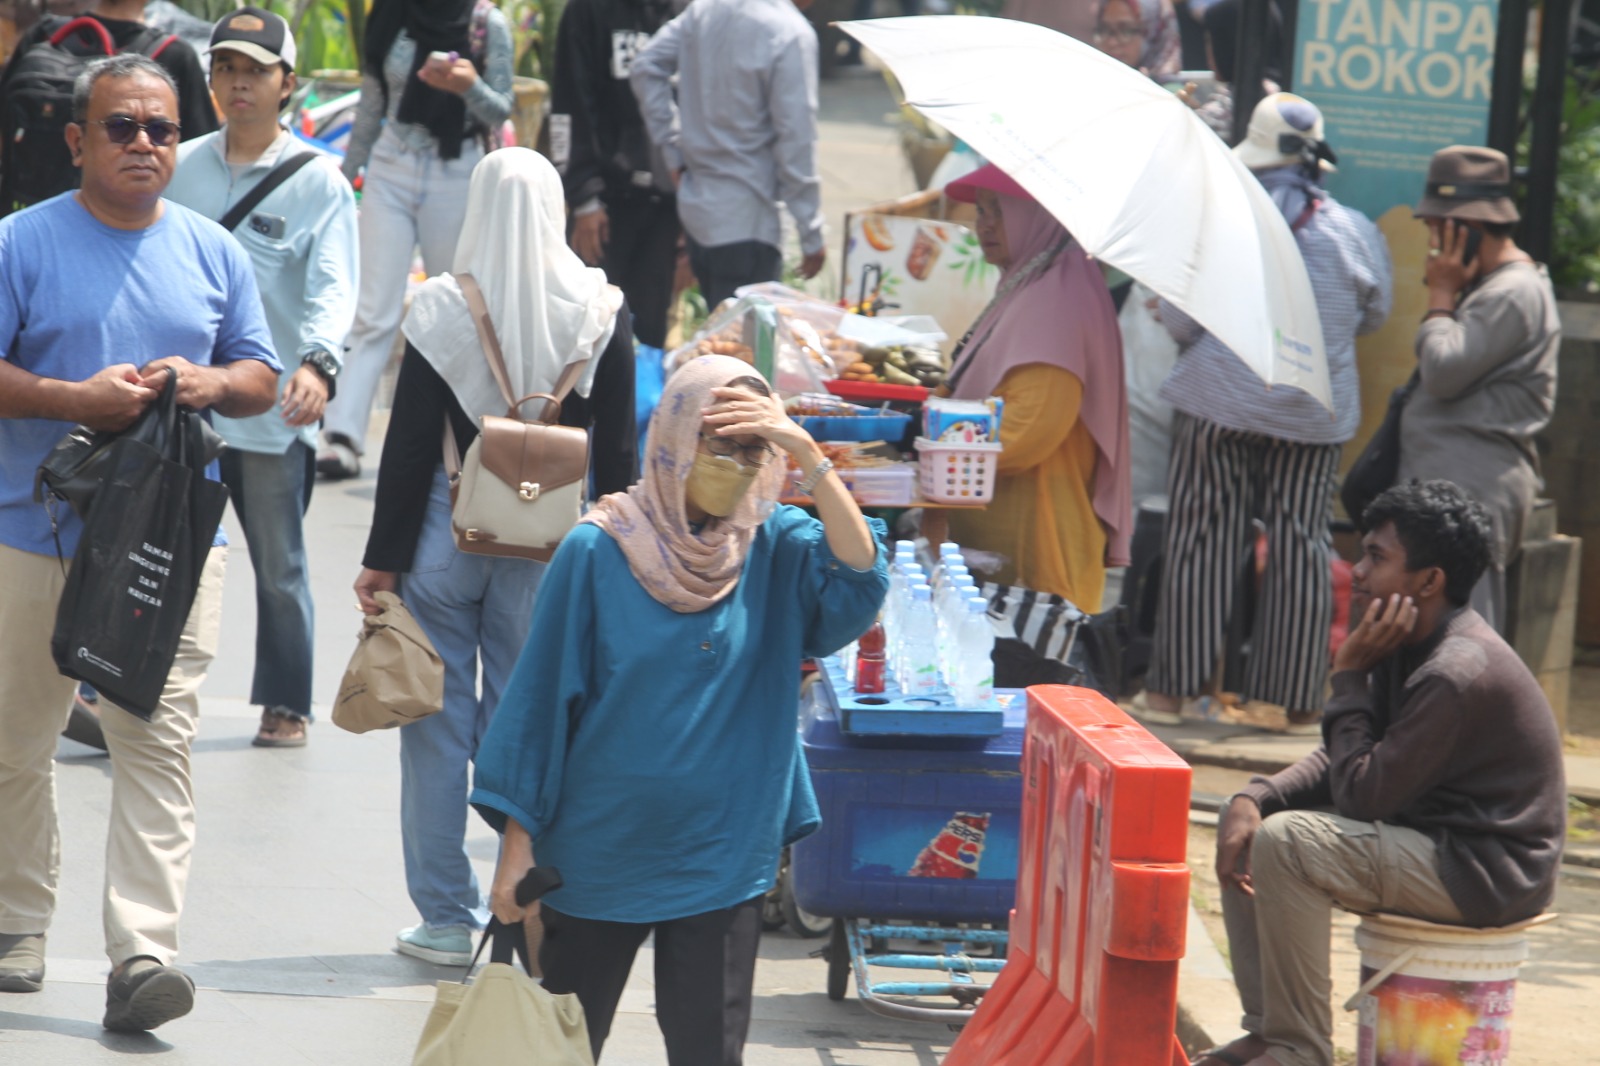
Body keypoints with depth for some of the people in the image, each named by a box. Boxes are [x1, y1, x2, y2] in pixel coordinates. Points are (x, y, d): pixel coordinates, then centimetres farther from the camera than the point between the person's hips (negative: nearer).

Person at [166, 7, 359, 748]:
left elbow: (333, 287, -13)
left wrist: (318, 362, -32)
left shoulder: (319, 181, -3)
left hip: (272, 409, -3)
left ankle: (286, 704, 23)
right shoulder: (181, 167, 8)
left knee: (280, 568, 8)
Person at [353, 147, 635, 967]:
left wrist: (383, 559, 0)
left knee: (439, 723, 8)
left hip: (447, 536, -2)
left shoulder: (441, 309, -10)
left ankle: (446, 917, 12)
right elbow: (615, 451, 0)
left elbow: (409, 447, -7)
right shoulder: (600, 313, -4)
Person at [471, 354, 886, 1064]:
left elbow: (860, 577, -22)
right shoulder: (598, 551, -9)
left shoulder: (774, 549, -2)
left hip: (721, 863, 1)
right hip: (598, 857, -1)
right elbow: (542, 699, -5)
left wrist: (807, 453, -26)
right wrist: (517, 842, -5)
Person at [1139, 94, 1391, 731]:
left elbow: (1179, 321, -8)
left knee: (1202, 540, 5)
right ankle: (1299, 701, 9)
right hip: (1314, 415, 2)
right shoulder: (1355, 232, -3)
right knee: (1301, 547, 7)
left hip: (1219, 407, -2)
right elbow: (1373, 316, 11)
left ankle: (1172, 688, 8)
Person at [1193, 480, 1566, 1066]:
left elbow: (1361, 794, -23)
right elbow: (1343, 763, 10)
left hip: (1489, 874, -10)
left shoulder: (1459, 674, -25)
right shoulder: (1410, 647, 6)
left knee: (1285, 843, -25)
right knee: (1248, 821, 7)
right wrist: (1253, 799, -8)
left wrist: (1350, 675, -16)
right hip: (1435, 838, 10)